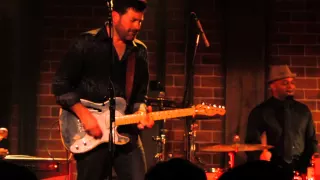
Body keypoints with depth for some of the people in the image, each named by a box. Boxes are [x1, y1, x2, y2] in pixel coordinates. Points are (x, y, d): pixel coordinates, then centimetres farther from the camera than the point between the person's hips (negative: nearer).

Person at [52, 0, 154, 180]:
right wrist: (84, 115, -14)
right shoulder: (87, 43, -4)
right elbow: (61, 84, -6)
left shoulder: (140, 51, 10)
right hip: (91, 135, -4)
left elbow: (140, 94, 14)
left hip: (127, 133, 4)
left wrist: (140, 112, -8)